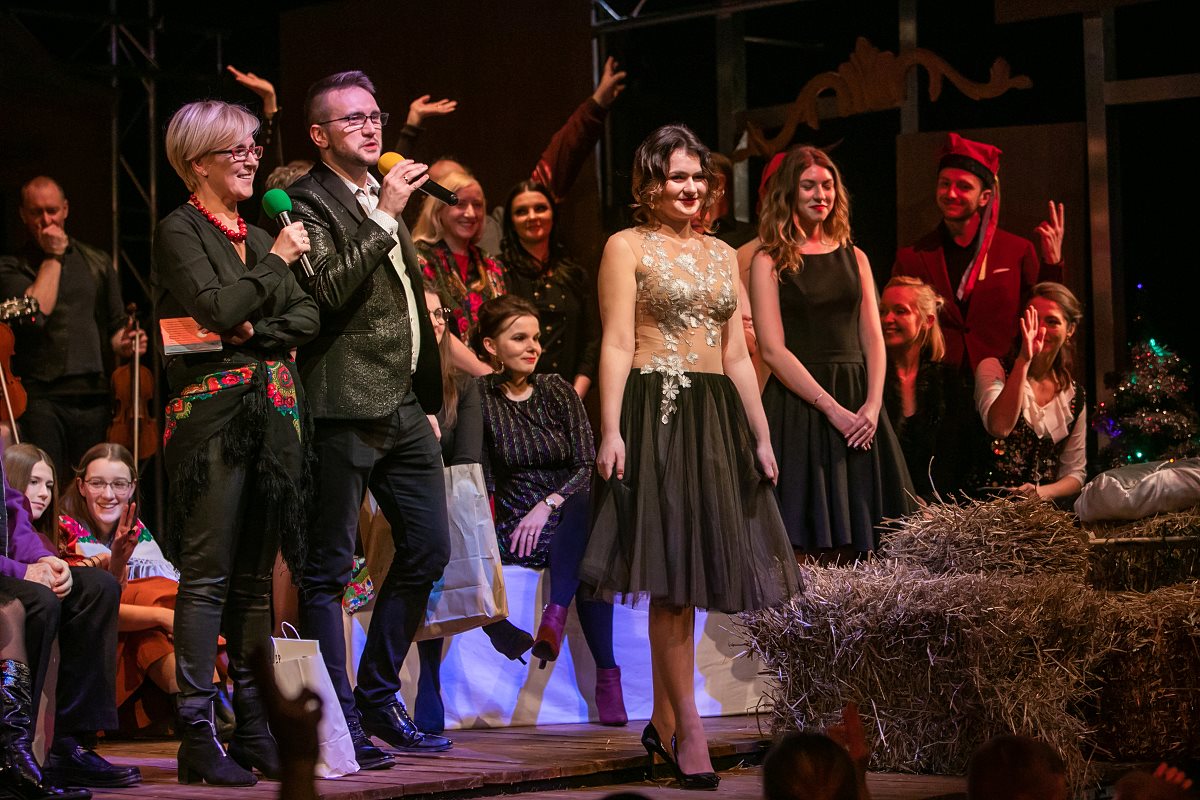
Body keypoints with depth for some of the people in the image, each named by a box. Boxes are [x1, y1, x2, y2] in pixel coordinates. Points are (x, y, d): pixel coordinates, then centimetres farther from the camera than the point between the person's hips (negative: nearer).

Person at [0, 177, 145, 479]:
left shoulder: (97, 262, 17)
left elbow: (115, 325, 22)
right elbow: (36, 311, -13)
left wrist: (122, 344, 0)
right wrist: (53, 257, -4)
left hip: (93, 395, 3)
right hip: (40, 395, -3)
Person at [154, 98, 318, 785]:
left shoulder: (260, 235, 20)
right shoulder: (180, 231, -1)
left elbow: (307, 316, 11)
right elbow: (216, 307, -16)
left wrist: (258, 331, -7)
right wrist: (275, 262, -5)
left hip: (273, 412, 7)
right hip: (213, 411, -7)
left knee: (257, 574, 8)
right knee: (208, 574, -9)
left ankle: (255, 727, 11)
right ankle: (198, 734, -9)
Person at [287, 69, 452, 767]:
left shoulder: (388, 197, 20)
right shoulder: (308, 201, -8)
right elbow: (326, 292, -22)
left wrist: (429, 398, 24)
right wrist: (385, 217, -22)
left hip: (405, 405, 9)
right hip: (346, 407, -9)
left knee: (429, 547, 10)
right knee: (331, 567, -3)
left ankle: (379, 696, 22)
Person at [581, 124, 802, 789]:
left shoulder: (723, 255, 18)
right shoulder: (627, 247, 1)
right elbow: (616, 345, -7)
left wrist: (761, 435, 13)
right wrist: (610, 431, -17)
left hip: (716, 418, 6)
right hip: (655, 412, -6)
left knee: (690, 574, 5)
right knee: (674, 572, -9)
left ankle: (662, 722, 13)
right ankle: (688, 731, -8)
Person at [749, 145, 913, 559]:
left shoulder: (853, 258, 14)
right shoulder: (770, 262, 0)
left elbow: (873, 340, 10)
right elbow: (773, 350, -8)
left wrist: (872, 405, -6)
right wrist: (831, 408, -14)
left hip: (857, 404, 4)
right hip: (799, 403, -4)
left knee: (852, 546, 3)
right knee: (802, 548, -7)